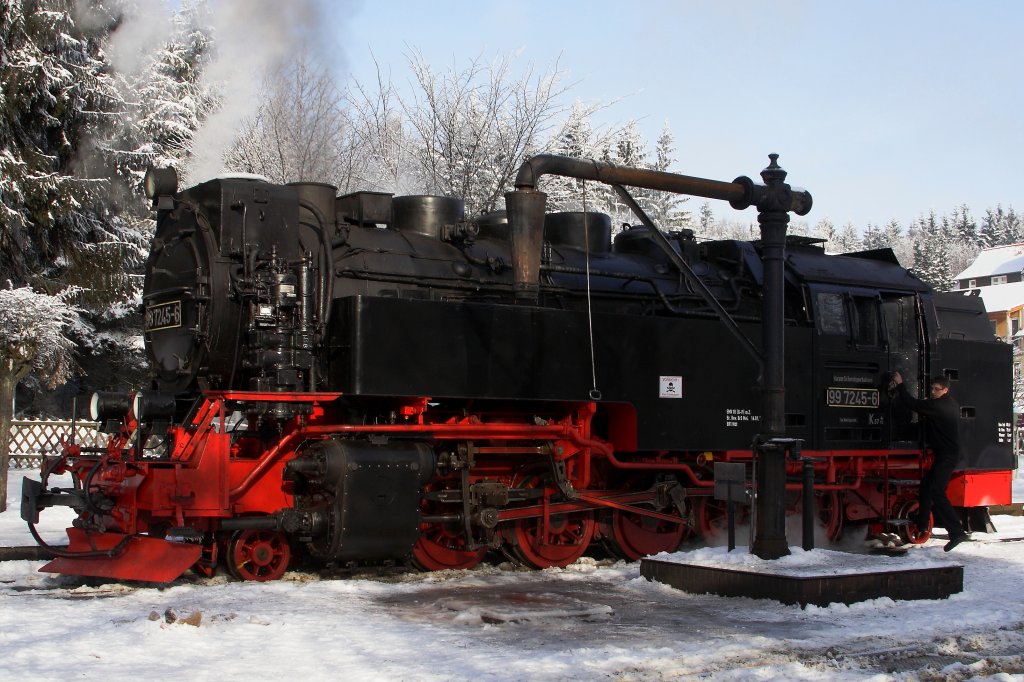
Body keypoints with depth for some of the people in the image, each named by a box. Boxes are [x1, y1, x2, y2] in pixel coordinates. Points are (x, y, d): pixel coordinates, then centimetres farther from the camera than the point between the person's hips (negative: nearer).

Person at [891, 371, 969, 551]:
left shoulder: (938, 406, -19)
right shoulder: (950, 405, 11)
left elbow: (913, 404, -14)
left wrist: (900, 385, -4)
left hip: (946, 456, -11)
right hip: (946, 454, 11)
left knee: (937, 492, -17)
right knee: (926, 485, 21)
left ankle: (957, 531, -22)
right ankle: (921, 521, 35)